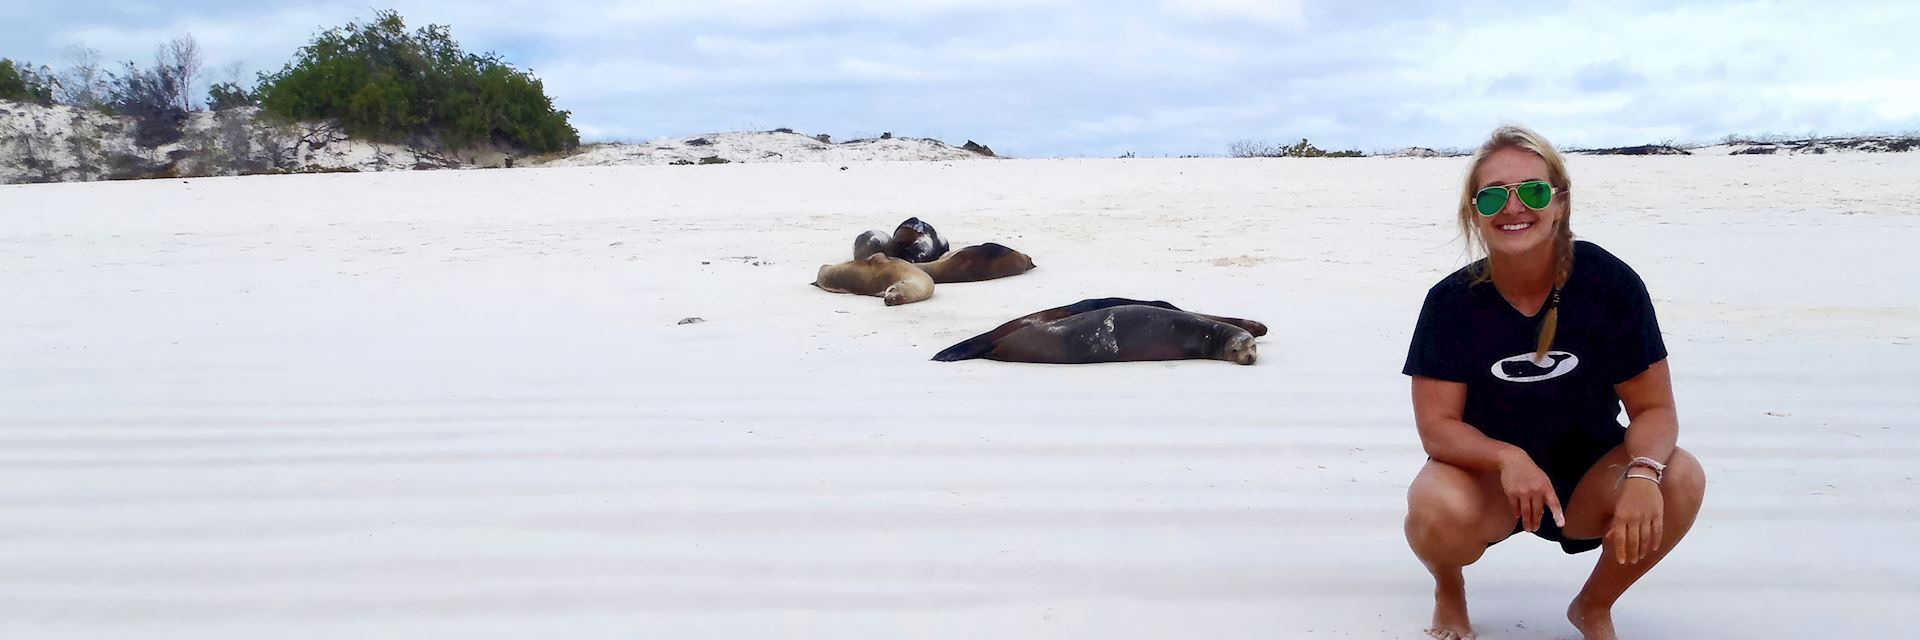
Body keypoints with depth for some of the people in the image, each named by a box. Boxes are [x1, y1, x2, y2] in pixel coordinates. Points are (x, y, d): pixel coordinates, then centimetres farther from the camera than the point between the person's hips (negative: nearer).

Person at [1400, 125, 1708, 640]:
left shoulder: (1610, 284, -13)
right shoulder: (1452, 301, -14)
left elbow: (1654, 408, -10)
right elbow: (1437, 424, -15)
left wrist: (1642, 472, -32)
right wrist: (1508, 459, -35)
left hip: (1589, 476, 2)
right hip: (1486, 472, -2)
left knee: (1680, 480, -28)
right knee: (1438, 511, -35)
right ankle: (1449, 591, 6)